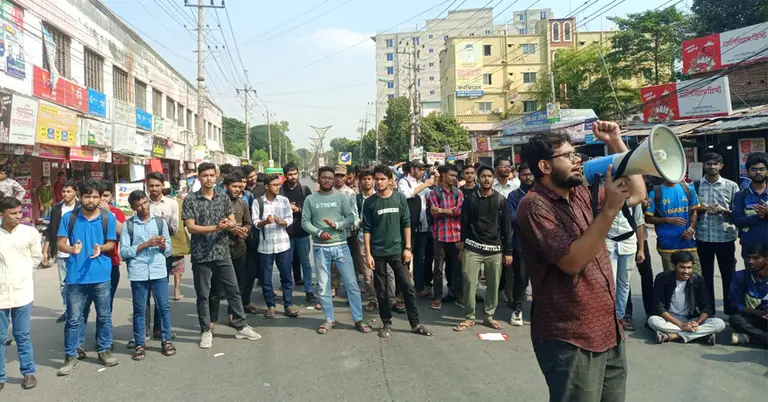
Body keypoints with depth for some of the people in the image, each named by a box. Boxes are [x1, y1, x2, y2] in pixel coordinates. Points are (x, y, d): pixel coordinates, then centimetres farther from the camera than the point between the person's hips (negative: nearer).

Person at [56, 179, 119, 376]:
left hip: (101, 275, 0)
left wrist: (101, 248, -18)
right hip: (76, 276, 0)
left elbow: (111, 244, 4)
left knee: (104, 316, 11)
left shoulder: (108, 218, -1)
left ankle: (105, 350, 25)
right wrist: (71, 248, -20)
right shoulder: (69, 217, -1)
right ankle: (71, 356, 16)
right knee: (74, 318, 5)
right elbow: (60, 243, 1)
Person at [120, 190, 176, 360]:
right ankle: (140, 344, 18)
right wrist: (145, 244, -13)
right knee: (139, 310, 8)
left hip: (159, 271, 1)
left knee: (164, 307, 6)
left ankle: (166, 340, 19)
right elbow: (123, 252, -4)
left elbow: (169, 249, 7)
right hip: (138, 273, -1)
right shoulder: (128, 225, 3)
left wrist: (163, 246, -15)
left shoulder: (160, 221, 7)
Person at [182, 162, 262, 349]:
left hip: (222, 252, 3)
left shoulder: (224, 198, 7)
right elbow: (191, 227, -11)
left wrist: (228, 224, -17)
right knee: (203, 294, 6)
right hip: (201, 255, -3)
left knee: (233, 290, 7)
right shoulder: (190, 200, -4)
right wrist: (216, 227, -20)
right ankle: (206, 331, 19)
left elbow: (233, 222, 8)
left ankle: (241, 327, 18)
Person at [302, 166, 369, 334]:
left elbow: (351, 218, -3)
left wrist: (337, 225, -20)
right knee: (323, 285, 9)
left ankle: (358, 319, 11)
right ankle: (329, 319, 23)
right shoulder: (310, 199, 2)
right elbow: (305, 222, -1)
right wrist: (319, 232, -16)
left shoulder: (342, 197, 1)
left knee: (352, 283, 1)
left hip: (341, 246, 0)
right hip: (320, 248, 1)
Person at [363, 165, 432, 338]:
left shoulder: (400, 198, -1)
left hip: (397, 250, 0)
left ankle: (415, 324, 12)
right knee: (382, 291, 8)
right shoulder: (370, 202, -2)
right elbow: (366, 229, -2)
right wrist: (368, 253, -7)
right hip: (378, 252, 0)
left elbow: (406, 224, 2)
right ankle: (386, 324, 21)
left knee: (408, 287, 1)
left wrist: (407, 248, -3)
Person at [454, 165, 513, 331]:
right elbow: (464, 224, 6)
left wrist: (508, 251, 1)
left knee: (493, 285, 6)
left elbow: (507, 227, 5)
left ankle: (489, 316, 21)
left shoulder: (501, 200, 5)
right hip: (472, 248, -1)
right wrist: (462, 243, 0)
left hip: (495, 250, 1)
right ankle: (469, 317, 9)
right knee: (469, 283, -4)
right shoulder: (470, 199, 4)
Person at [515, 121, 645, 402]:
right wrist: (609, 209, -23)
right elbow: (572, 262, -23)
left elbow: (637, 194, 15)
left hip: (608, 330, 8)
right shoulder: (534, 205, -15)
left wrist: (617, 144, 6)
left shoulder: (581, 195, 10)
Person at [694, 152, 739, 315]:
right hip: (703, 237, 1)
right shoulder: (696, 185, 4)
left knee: (729, 275, 7)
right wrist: (701, 209, -13)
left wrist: (723, 211, -16)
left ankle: (731, 310, 19)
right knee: (706, 275, 10)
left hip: (725, 237, -1)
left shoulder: (731, 186, 3)